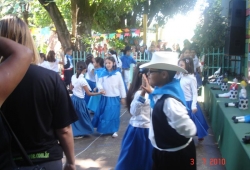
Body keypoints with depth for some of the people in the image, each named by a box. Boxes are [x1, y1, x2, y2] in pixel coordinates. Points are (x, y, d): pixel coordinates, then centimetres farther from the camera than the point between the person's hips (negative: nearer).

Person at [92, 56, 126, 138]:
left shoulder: (118, 74, -4)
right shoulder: (103, 73, 1)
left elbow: (121, 86, 0)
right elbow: (99, 82, 2)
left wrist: (123, 97, 1)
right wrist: (101, 88, -21)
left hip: (115, 98, -2)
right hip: (105, 97, 2)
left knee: (114, 114, 4)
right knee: (104, 114, 9)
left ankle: (114, 130, 18)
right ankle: (103, 129, 26)